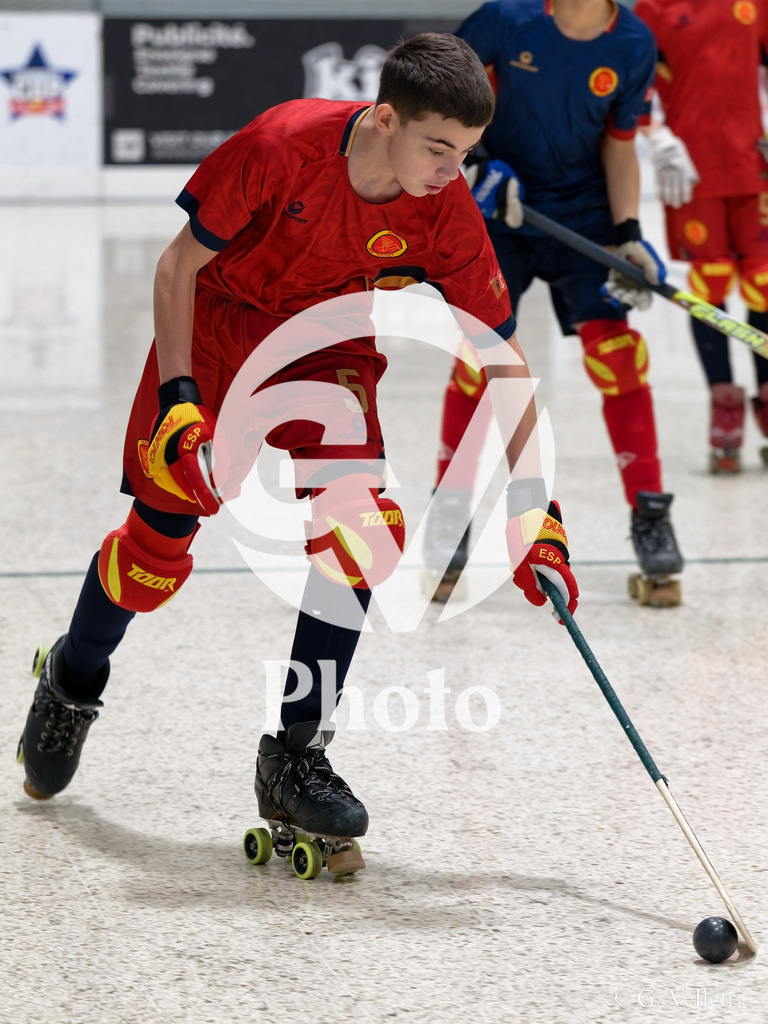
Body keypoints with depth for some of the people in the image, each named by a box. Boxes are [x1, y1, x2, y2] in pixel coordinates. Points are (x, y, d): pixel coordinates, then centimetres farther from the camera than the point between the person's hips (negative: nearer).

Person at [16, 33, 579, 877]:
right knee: (160, 541, -1)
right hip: (216, 328, -2)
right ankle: (73, 683, 32)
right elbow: (178, 266, -18)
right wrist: (178, 400, -24)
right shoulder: (284, 145, -31)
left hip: (328, 342, 2)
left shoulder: (447, 215, -22)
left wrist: (532, 506, -19)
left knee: (358, 523, -20)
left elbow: (504, 358, -15)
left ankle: (295, 753, -8)